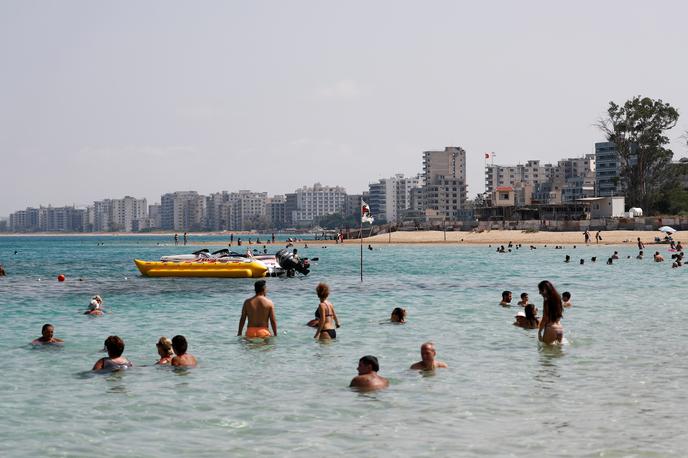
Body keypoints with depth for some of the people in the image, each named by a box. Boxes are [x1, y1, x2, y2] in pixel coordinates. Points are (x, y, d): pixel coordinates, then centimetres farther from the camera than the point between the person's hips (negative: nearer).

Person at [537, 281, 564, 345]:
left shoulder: (547, 301, -12)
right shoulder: (557, 298, 11)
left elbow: (545, 319, -13)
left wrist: (539, 332, -9)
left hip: (551, 328, -8)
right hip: (560, 328, 8)